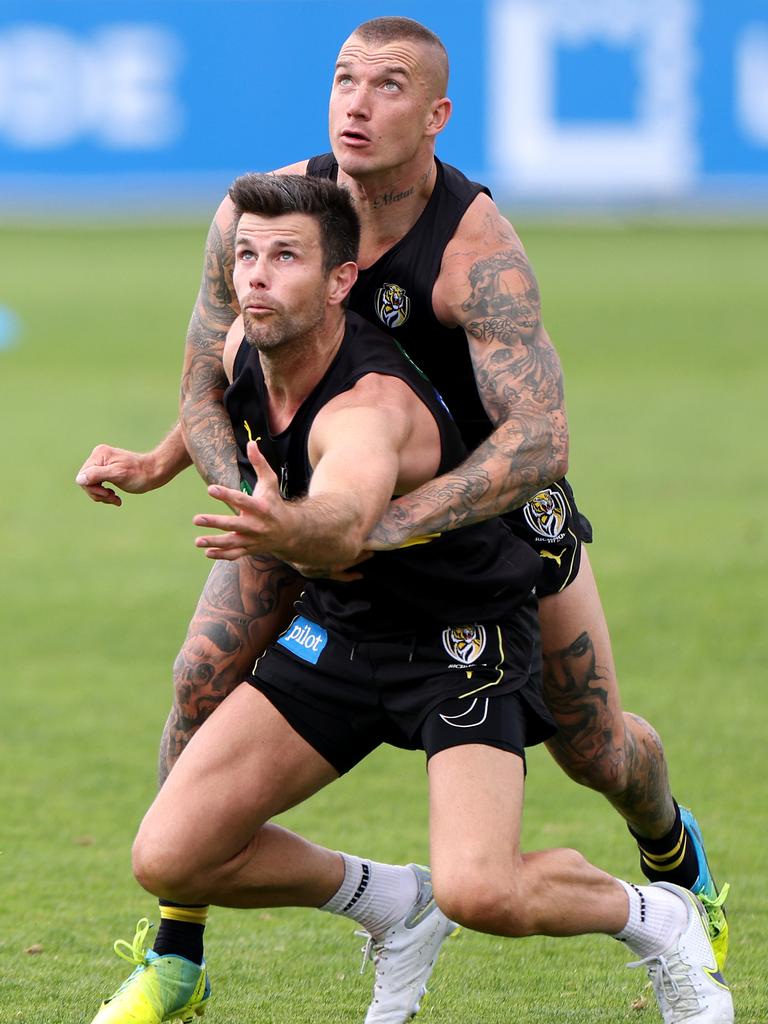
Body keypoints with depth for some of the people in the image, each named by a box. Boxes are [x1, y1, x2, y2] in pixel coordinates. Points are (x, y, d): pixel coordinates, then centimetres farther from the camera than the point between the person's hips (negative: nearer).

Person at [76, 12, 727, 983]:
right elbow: (207, 397, -12)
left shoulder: (478, 248, -36)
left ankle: (674, 855, 42)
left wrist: (374, 528, -54)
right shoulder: (257, 215, -23)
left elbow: (538, 439, -44)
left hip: (491, 485, -3)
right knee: (202, 680, -16)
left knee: (596, 750, 5)